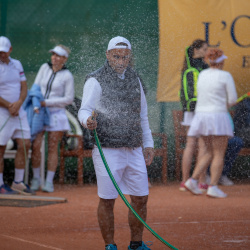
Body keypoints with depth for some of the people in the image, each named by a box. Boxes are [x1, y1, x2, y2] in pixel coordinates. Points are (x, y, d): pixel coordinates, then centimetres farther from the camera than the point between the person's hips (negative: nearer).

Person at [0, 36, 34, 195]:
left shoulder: (17, 64, 12)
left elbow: (24, 87, 9)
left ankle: (18, 182, 10)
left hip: (19, 112, 6)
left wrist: (19, 103, -10)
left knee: (25, 144, 2)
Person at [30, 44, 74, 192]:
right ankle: (36, 179, 7)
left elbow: (69, 99, -8)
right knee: (36, 146, -6)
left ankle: (49, 182, 7)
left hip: (57, 114, -3)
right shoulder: (45, 68, 3)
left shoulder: (67, 76, -8)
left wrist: (46, 103, -12)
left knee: (52, 148, 0)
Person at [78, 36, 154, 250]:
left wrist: (148, 143, 17)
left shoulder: (134, 79, 14)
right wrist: (88, 121, -36)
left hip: (134, 151, 6)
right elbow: (84, 110, -13)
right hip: (107, 151, -5)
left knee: (140, 199, 7)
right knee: (107, 200, -3)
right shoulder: (96, 81, -5)